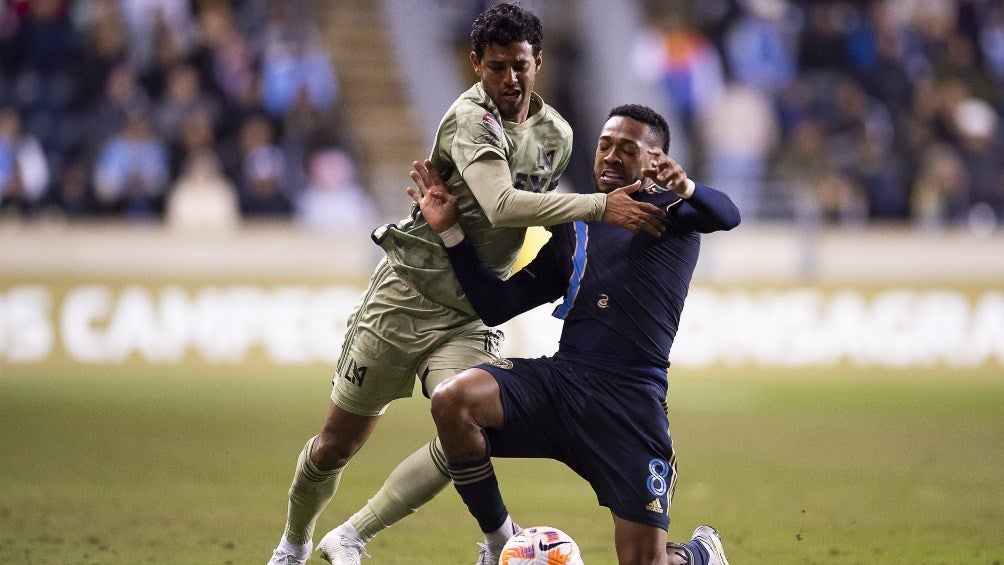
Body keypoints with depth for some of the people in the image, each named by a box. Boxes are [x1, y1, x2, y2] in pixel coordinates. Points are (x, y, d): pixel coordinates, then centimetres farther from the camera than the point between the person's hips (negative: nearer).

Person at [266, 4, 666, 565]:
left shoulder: (557, 134, 3)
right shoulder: (471, 118, -20)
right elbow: (501, 206, -36)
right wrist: (601, 206, -40)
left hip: (473, 316, 5)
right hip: (405, 300, -5)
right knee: (336, 445, 5)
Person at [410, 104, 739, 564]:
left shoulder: (668, 210, 10)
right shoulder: (571, 229, 21)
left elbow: (726, 216, -14)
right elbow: (495, 307, 19)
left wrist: (687, 190, -36)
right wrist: (451, 232, 10)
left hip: (632, 396, -4)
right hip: (559, 376, 4)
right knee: (451, 400, -25)